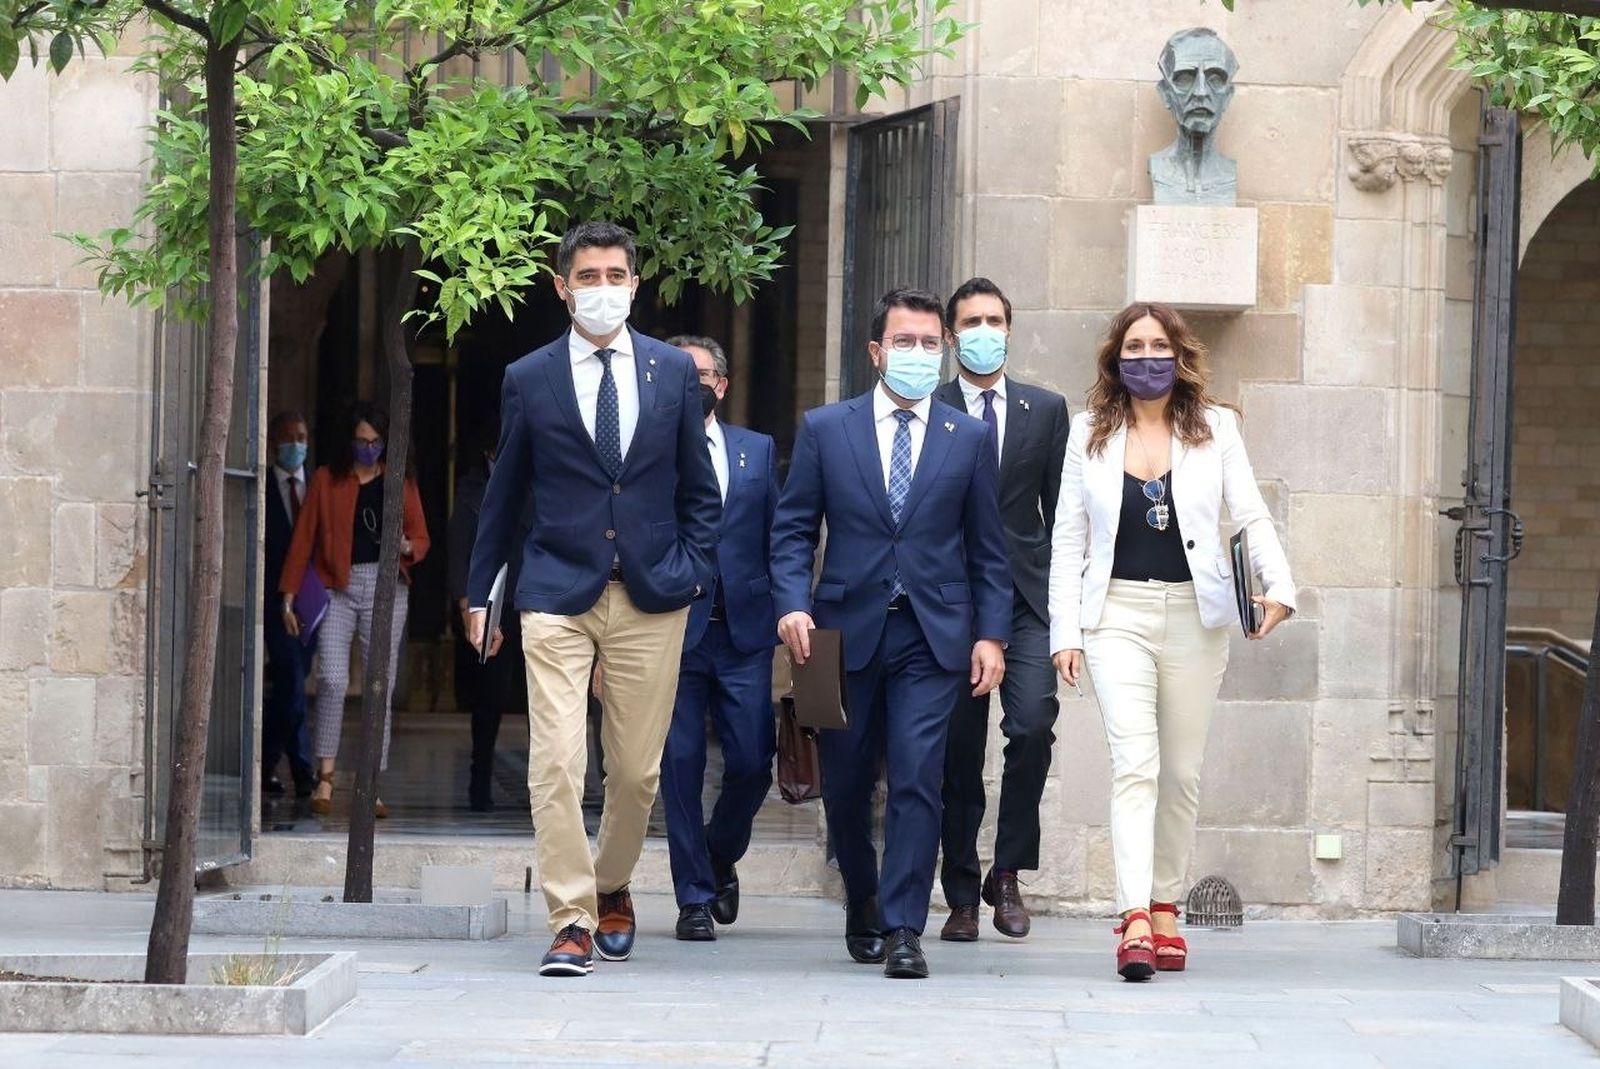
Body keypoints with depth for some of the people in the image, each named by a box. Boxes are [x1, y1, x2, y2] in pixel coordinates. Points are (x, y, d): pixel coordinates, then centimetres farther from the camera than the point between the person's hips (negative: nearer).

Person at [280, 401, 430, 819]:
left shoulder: (401, 484, 12)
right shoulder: (326, 481, 7)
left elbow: (421, 538, 12)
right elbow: (303, 538, 6)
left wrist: (408, 546, -12)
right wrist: (289, 596, 1)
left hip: (386, 586, 2)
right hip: (338, 588, -2)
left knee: (381, 687, 0)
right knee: (333, 679, -17)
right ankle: (324, 780, -14)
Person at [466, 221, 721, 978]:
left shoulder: (673, 372, 8)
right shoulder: (529, 380, 4)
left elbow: (699, 489, 14)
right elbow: (503, 493, 12)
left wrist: (691, 569, 1)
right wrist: (479, 592, 11)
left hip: (650, 598, 1)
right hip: (558, 595, -1)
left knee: (638, 769, 6)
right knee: (555, 764, -12)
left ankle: (612, 887, 31)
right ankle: (571, 921, -7)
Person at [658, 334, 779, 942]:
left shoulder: (758, 451, 13)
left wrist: (784, 612, 3)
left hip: (743, 630, 2)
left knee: (752, 762, -3)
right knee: (681, 765, -1)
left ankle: (719, 857, 25)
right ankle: (694, 896, 9)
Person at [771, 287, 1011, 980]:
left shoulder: (970, 440, 8)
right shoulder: (825, 429, 7)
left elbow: (988, 548, 9)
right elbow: (793, 528, 6)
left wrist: (991, 634, 1)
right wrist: (793, 605, -9)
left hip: (933, 636, -1)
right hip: (847, 631, 1)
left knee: (917, 779, -12)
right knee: (845, 785, 9)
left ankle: (902, 930, -10)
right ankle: (863, 903, 33)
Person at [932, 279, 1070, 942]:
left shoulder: (1046, 409, 12)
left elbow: (1059, 509, 12)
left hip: (1028, 594, 1)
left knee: (1034, 724, -17)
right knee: (958, 748, 1)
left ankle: (1007, 873, -2)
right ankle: (962, 896, 9)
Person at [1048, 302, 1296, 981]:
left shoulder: (1214, 428, 6)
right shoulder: (1090, 433, 7)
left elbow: (1251, 516, 1)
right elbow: (1068, 537, 8)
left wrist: (1279, 587, -17)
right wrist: (1065, 632, 0)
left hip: (1195, 614, 1)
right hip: (1118, 613, -1)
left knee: (1182, 772, 8)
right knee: (1135, 765, -15)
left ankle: (1164, 906, 22)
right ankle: (1135, 922, -24)